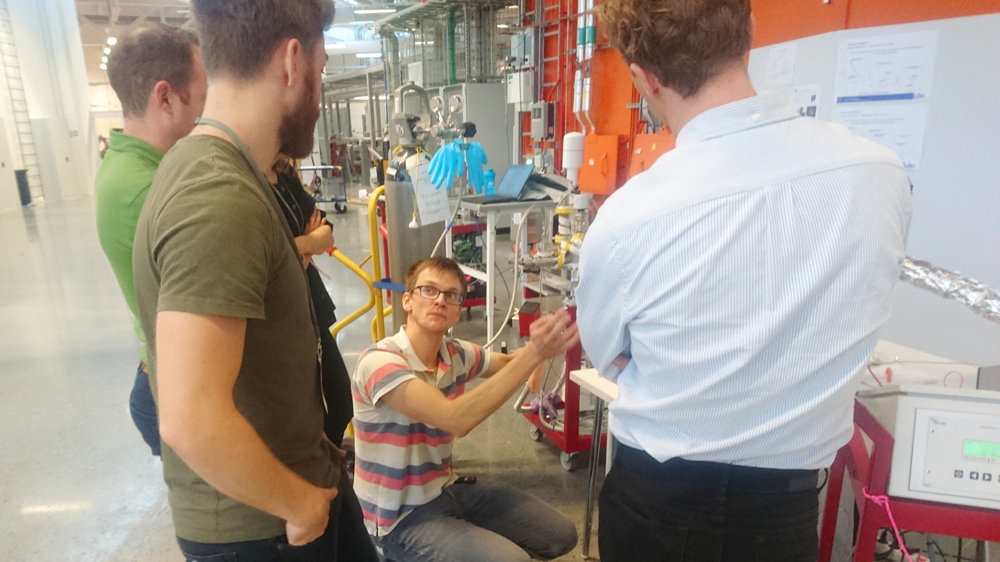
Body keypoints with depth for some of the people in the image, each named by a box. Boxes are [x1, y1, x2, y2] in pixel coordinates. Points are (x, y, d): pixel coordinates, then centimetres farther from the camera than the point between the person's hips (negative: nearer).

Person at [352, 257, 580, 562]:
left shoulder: (456, 353, -3)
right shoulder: (379, 361, -25)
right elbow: (455, 419, -37)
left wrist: (540, 344, -15)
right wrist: (533, 353, -40)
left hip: (446, 490, 7)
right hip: (402, 517, -7)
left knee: (560, 534, 8)